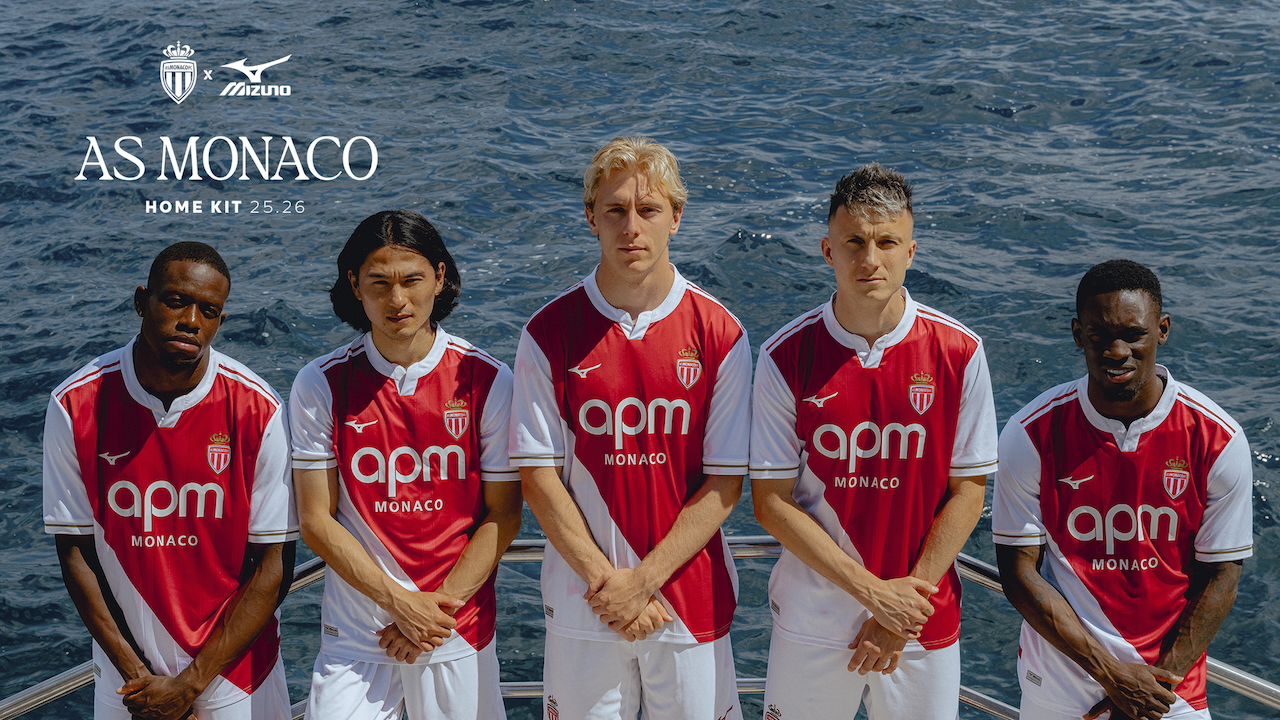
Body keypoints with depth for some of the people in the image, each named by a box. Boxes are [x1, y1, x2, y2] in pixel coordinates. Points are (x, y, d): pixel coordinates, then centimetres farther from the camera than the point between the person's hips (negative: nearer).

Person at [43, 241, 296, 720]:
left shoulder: (257, 410, -15)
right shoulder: (75, 407, -11)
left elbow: (275, 567, -11)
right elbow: (75, 550, -4)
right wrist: (137, 675, -9)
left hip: (235, 665, -1)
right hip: (126, 671, 1)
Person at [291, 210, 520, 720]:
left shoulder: (487, 381, -4)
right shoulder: (321, 385, -3)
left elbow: (503, 515, -1)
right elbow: (317, 521, -4)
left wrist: (441, 603, -10)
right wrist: (399, 601, -12)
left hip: (459, 636, 0)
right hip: (354, 637, 0)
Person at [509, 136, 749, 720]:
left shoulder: (719, 335, -5)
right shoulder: (549, 333, -3)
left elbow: (725, 483, -5)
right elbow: (539, 476, -4)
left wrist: (642, 580, -11)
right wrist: (605, 581, -11)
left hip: (692, 600, 0)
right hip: (581, 604, 0)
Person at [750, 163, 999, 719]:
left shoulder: (957, 353, -7)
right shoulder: (786, 357, -9)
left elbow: (968, 491, -3)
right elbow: (771, 502, -8)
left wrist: (909, 598, -9)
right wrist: (873, 592, -13)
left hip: (925, 622, 1)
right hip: (811, 624, 0)